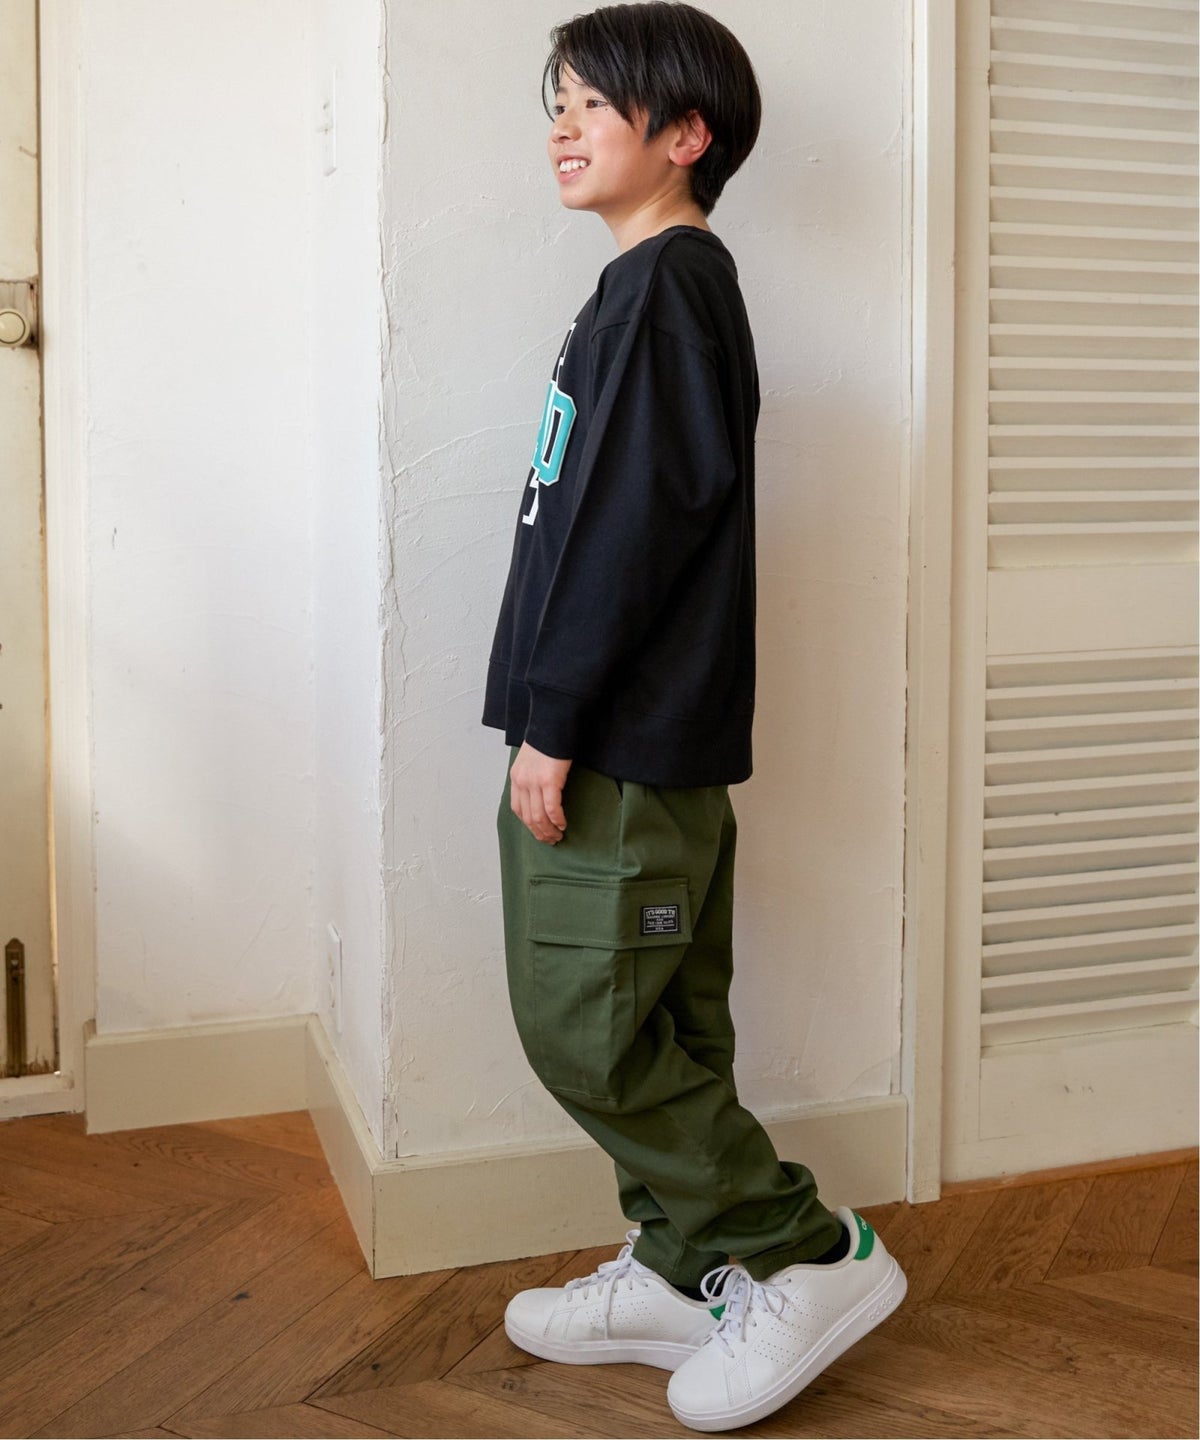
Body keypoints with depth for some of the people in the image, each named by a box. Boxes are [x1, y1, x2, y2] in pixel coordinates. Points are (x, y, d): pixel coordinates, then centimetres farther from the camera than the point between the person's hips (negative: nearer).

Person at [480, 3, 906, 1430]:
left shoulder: (666, 283, -12)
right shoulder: (651, 287, 18)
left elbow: (634, 520, -20)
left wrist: (551, 719, -18)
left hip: (629, 745, -10)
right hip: (625, 740, 10)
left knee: (587, 1030, -4)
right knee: (658, 1026, 14)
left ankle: (810, 1256, 7)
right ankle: (686, 1273, 26)